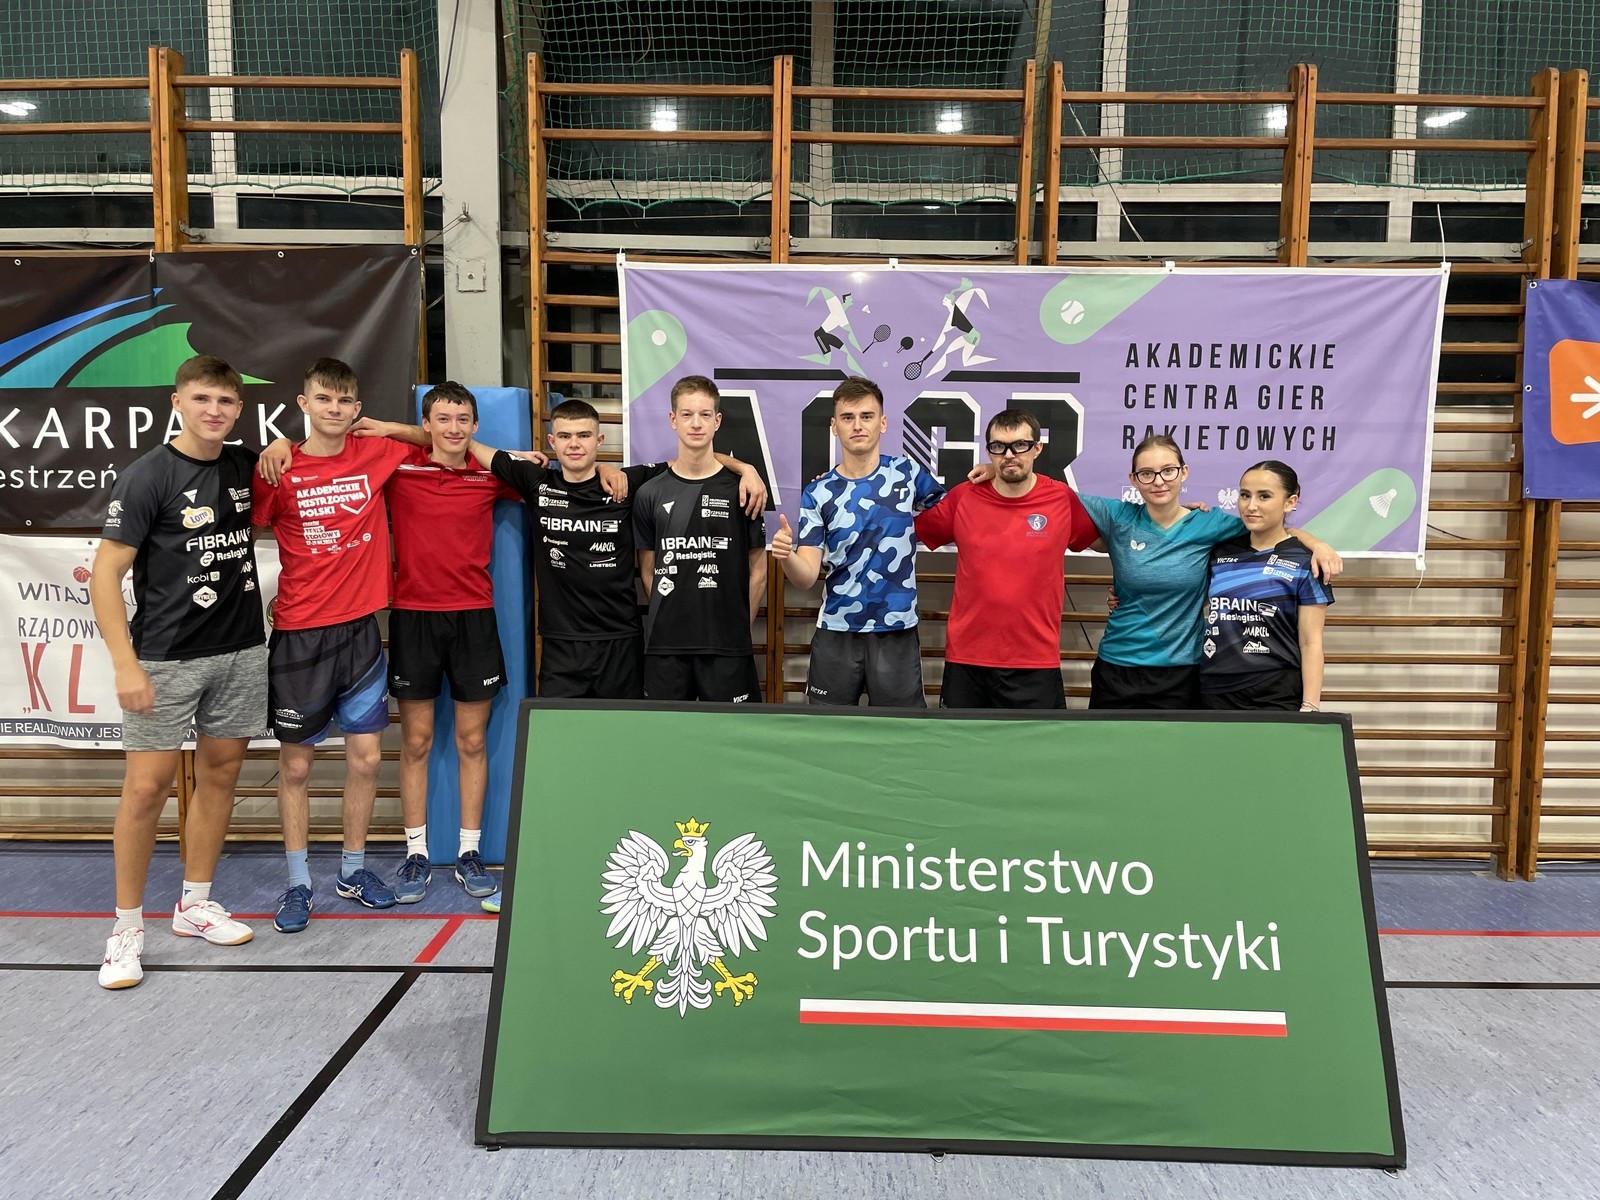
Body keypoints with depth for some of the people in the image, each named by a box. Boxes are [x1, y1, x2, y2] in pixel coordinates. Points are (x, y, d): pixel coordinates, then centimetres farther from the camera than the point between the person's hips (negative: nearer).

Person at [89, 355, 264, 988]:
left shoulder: (245, 466, 7)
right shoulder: (148, 476, -9)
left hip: (240, 650, 5)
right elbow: (105, 574, -10)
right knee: (147, 786, -4)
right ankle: (127, 928, 11)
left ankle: (195, 904, 26)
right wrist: (126, 665, -17)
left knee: (220, 773, 11)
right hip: (166, 657, -5)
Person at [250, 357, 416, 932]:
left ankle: (353, 869, 26)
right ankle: (298, 882, 21)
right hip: (299, 633, -2)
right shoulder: (279, 470, -6)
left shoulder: (376, 454, 2)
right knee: (295, 764, 7)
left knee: (365, 756, 8)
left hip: (360, 627, 3)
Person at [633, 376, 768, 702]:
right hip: (665, 644, 2)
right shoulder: (650, 493, 4)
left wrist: (737, 627, 2)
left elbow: (757, 571, 4)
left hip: (727, 647, -1)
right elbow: (648, 570, 8)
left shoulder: (741, 489, 0)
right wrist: (671, 620, 2)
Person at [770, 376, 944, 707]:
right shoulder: (818, 492, -2)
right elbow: (807, 576, -11)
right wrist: (785, 555, -30)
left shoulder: (907, 472, 0)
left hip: (897, 632, 0)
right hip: (835, 634, 0)